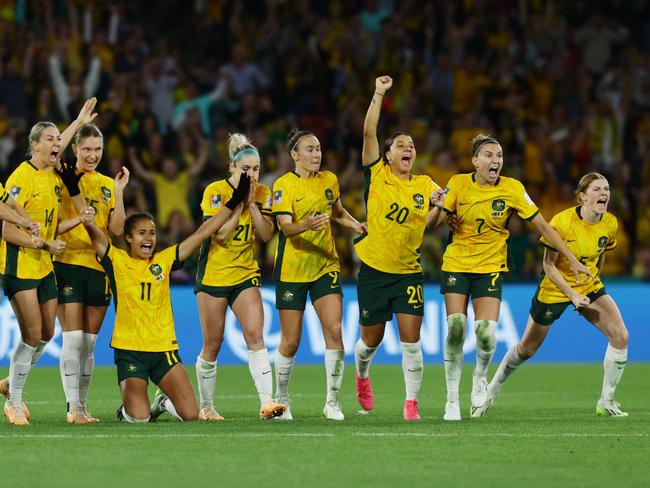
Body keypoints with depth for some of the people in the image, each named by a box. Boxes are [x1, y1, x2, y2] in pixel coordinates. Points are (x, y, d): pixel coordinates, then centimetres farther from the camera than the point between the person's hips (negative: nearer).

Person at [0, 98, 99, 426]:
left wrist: (80, 219, 0)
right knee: (32, 334, -8)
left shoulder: (53, 176, 9)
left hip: (45, 265, 8)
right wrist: (45, 244, -18)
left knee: (47, 333, 10)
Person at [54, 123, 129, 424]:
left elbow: (116, 230, 3)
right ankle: (73, 407, -11)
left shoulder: (108, 185, 13)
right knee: (73, 339, -11)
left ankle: (82, 407, 12)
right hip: (68, 263, -4)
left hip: (99, 267, 4)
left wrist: (119, 192, -4)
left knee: (89, 343, 7)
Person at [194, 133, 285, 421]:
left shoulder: (262, 193, 1)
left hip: (245, 274, 3)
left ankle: (266, 401, -21)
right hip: (213, 275, -3)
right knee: (212, 345, 2)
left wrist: (252, 202, -15)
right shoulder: (215, 191, -11)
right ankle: (205, 406, 18)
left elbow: (267, 234, -7)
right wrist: (239, 201, -18)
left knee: (255, 335, -14)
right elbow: (219, 233, -20)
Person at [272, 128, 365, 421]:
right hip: (292, 270, -4)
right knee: (290, 342, 1)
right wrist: (307, 226, -40)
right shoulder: (283, 185, -9)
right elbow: (285, 227, -20)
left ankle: (332, 401, -3)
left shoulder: (329, 180, 6)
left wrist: (354, 224, 5)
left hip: (325, 266, 4)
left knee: (334, 330, -12)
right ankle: (281, 399, 22)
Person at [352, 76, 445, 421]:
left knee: (410, 340, -9)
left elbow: (431, 222, -2)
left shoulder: (424, 185, 5)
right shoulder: (377, 175, -2)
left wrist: (438, 207, -22)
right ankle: (362, 376, 42)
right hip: (374, 269, -1)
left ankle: (411, 402, -1)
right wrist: (379, 95, -12)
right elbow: (369, 132, -10)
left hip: (409, 272, 1)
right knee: (371, 340, 10)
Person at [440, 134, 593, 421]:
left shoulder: (512, 189, -8)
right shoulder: (458, 184, -6)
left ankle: (480, 377, 18)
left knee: (486, 332, -15)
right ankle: (452, 399, 1)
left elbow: (542, 226, -4)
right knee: (455, 328, -12)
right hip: (456, 265, 1)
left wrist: (572, 260, -5)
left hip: (490, 267, -1)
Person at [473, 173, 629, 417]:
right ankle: (490, 392, 30)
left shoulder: (610, 224, -10)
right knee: (527, 348, 8)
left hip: (589, 287, 4)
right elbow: (548, 265, -19)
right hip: (554, 288, -4)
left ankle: (606, 401, -2)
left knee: (620, 335, -14)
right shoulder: (562, 222, -25)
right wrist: (572, 294, -22)